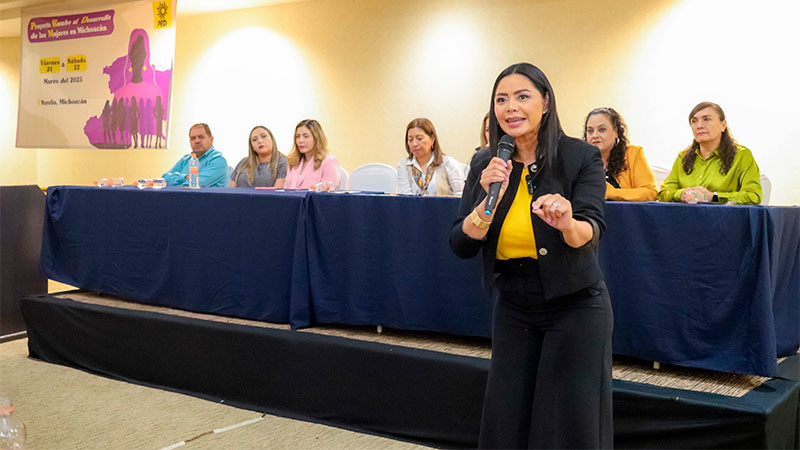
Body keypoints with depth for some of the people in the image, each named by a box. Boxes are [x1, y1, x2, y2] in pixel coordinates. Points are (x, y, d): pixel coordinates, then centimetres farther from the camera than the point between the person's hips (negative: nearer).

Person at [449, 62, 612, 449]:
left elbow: (591, 232, -26)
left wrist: (568, 224, -48)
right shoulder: (486, 164, -3)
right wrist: (489, 199, -24)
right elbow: (461, 246, -8)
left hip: (574, 306, -3)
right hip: (513, 308, 4)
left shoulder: (582, 157, -13)